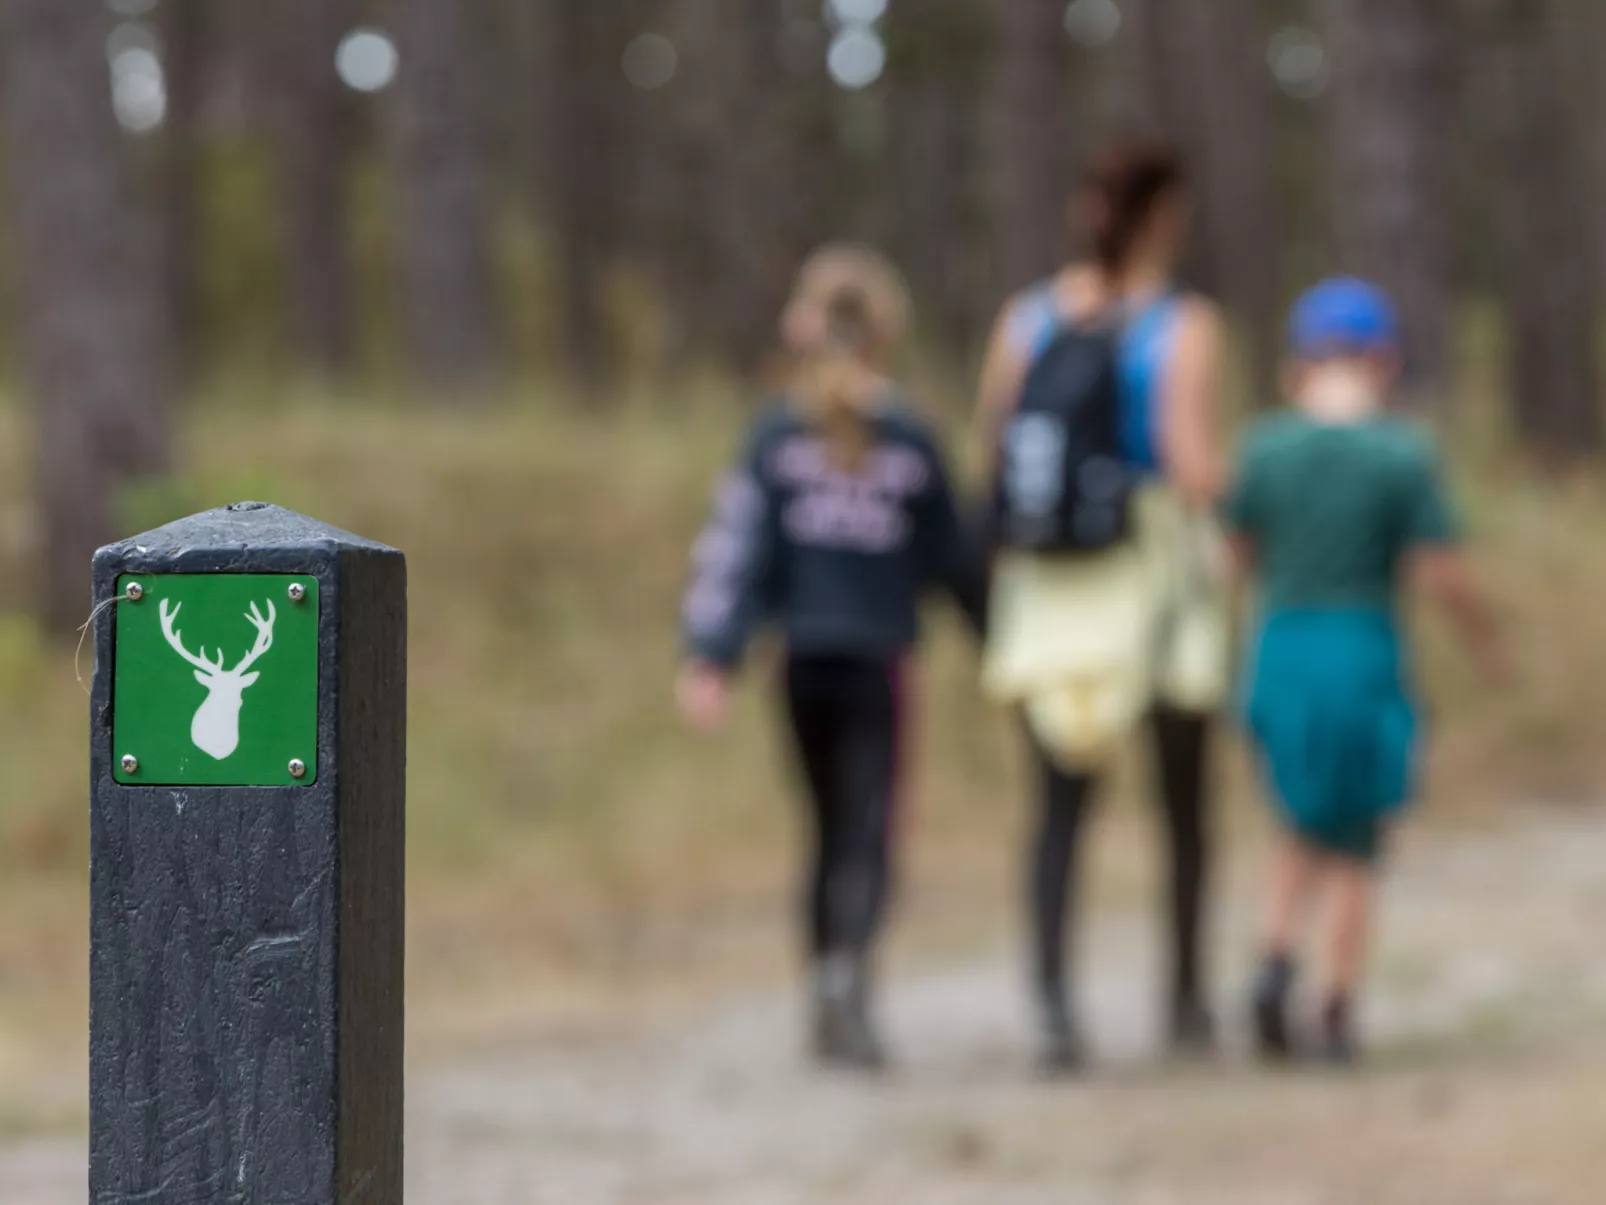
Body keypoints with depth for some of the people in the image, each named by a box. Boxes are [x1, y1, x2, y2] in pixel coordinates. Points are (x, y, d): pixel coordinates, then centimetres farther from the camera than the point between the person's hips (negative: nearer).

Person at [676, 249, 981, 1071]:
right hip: (878, 661, -3)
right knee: (867, 828, -5)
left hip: (804, 656, 3)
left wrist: (711, 660, -6)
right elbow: (950, 559, 4)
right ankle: (847, 968, -27)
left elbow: (739, 549, -5)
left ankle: (829, 991, 18)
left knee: (830, 826, 16)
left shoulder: (777, 434, 0)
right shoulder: (909, 441, -3)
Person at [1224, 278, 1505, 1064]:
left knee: (1304, 831, 21)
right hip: (1366, 659, -3)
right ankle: (1336, 1014, 10)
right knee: (1353, 850, 11)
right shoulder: (1404, 455, -11)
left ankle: (1277, 956, -1)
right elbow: (1440, 573, -12)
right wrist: (1487, 640, 5)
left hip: (1281, 653, 3)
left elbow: (1241, 551, 6)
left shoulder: (1266, 448, -3)